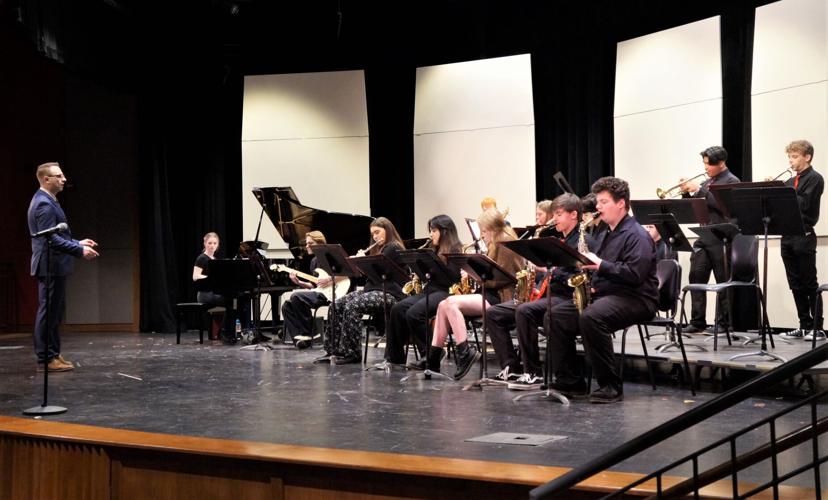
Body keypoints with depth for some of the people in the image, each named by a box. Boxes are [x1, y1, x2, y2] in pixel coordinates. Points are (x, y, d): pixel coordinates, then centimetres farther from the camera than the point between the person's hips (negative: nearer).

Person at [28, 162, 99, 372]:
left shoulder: (47, 201, 17)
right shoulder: (44, 204, -16)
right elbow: (50, 238, -22)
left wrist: (78, 243, 18)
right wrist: (80, 250, -21)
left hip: (54, 266, 11)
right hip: (50, 266, -11)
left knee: (53, 312, 14)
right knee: (48, 312, -5)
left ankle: (53, 354, 21)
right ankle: (45, 359, 0)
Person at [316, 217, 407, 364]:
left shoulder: (394, 248, -5)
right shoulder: (378, 249, 25)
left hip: (389, 295, -9)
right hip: (372, 290, 9)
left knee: (352, 305, -31)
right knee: (336, 306, -10)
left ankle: (351, 353, -25)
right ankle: (333, 350, -11)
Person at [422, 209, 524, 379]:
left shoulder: (505, 243, -10)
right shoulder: (495, 244, 22)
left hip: (500, 298, -10)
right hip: (490, 294, 10)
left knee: (451, 303, -26)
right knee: (443, 305, -3)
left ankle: (465, 352, -29)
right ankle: (433, 357, -6)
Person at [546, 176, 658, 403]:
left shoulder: (637, 235, -8)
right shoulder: (609, 235, 22)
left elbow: (635, 275, -21)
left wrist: (600, 265, -20)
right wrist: (587, 269, 6)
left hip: (635, 299, -9)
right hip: (604, 294, 9)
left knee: (590, 317, -37)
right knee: (555, 316, -6)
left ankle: (611, 386, -26)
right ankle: (569, 381, -3)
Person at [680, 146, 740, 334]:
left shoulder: (731, 181, -4)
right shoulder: (706, 183, 17)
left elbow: (721, 205, -19)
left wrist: (699, 190, -18)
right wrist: (686, 193, 1)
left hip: (721, 239, -7)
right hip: (704, 237, 7)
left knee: (723, 281, 1)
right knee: (696, 277, 1)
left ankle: (723, 323, 7)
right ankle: (697, 321, 5)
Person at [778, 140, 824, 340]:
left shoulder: (815, 179, -5)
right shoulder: (790, 182, 17)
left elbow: (805, 204, -18)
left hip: (804, 236, -7)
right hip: (788, 236, 7)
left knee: (810, 284, -4)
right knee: (796, 285, 8)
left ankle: (817, 327, 1)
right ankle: (804, 326, 15)